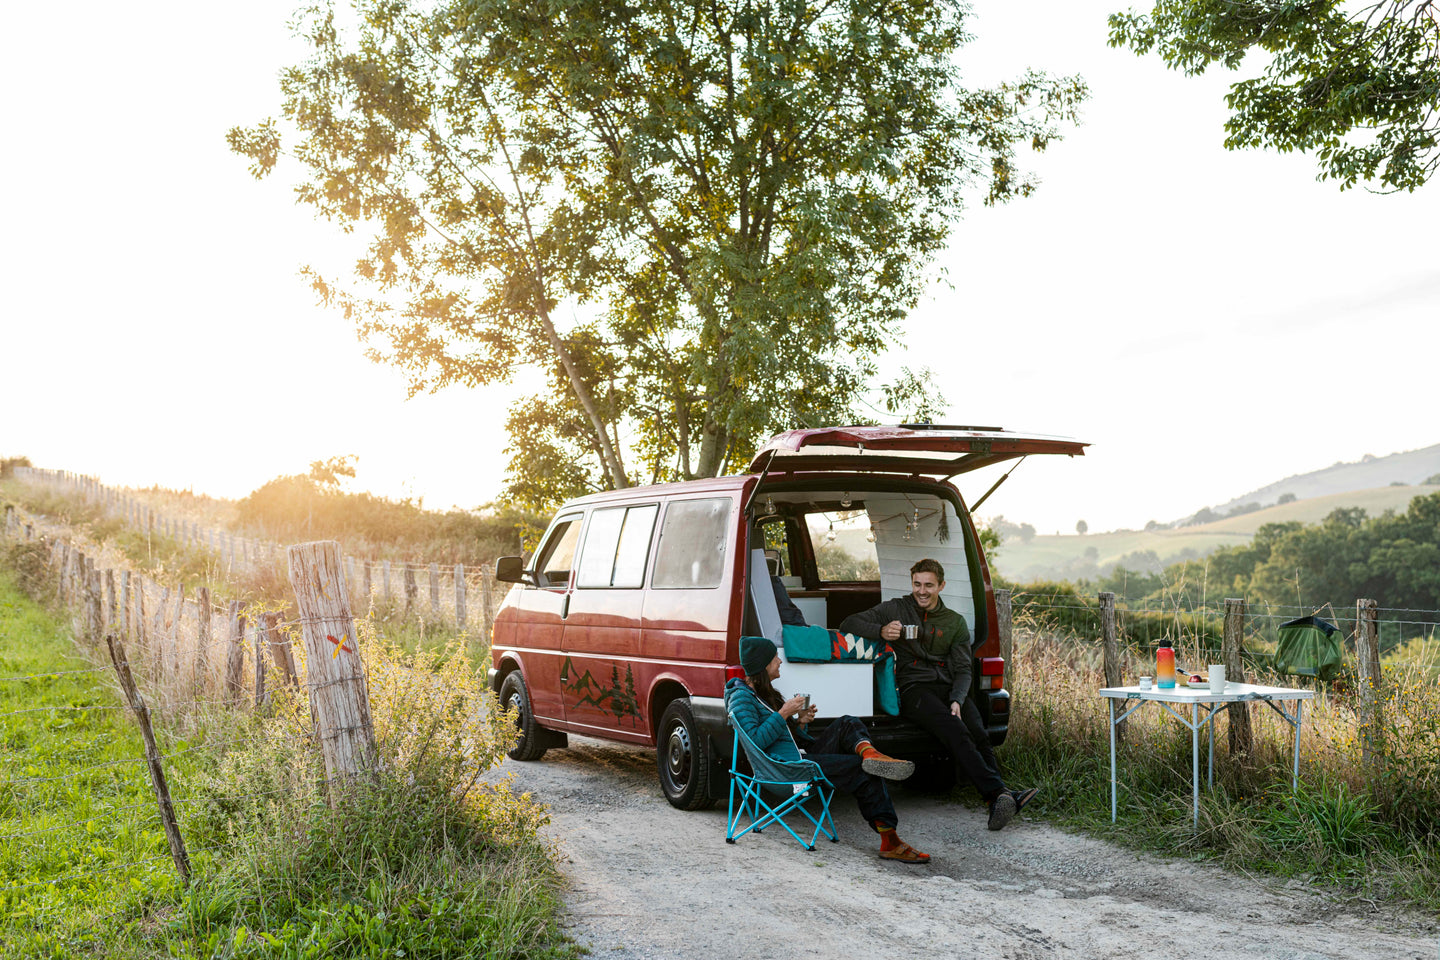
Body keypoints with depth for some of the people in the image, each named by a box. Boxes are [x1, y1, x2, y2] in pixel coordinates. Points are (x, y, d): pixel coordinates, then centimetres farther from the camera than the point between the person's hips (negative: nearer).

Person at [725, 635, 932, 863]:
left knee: (847, 724, -11)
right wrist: (783, 714, -18)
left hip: (802, 753, 10)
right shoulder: (741, 698, -10)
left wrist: (798, 721, 6)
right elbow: (756, 740, -22)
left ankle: (869, 753, -40)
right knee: (865, 773, -17)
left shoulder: (762, 692, 21)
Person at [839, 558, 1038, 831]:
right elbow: (848, 624, 10)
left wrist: (957, 700, -10)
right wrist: (881, 632, -10)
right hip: (913, 689, -3)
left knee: (977, 733, -29)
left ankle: (997, 804, -42)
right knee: (956, 731, -33)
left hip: (949, 687, 3)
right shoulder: (896, 609, 13)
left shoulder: (955, 623, 19)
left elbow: (963, 670, 11)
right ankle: (999, 793, -46)